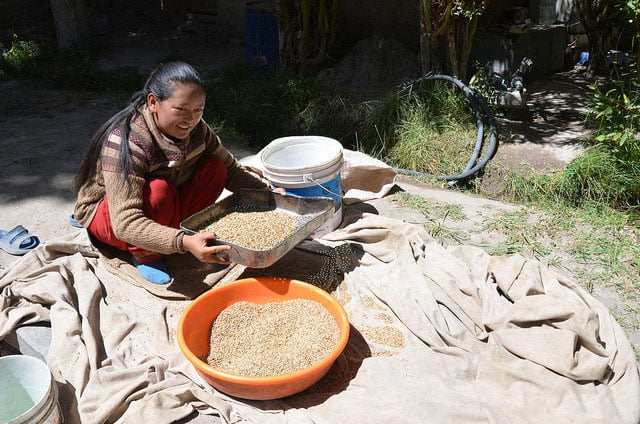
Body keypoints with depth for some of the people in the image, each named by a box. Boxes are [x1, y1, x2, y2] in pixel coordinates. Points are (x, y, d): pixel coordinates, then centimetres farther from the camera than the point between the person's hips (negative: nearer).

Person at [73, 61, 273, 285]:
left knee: (214, 168, -16)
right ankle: (144, 255, -11)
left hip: (165, 208, 6)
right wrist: (183, 243, -54)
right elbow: (125, 224, -41)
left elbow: (230, 168, -1)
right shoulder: (125, 142, -35)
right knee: (158, 192, -38)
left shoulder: (196, 129, -15)